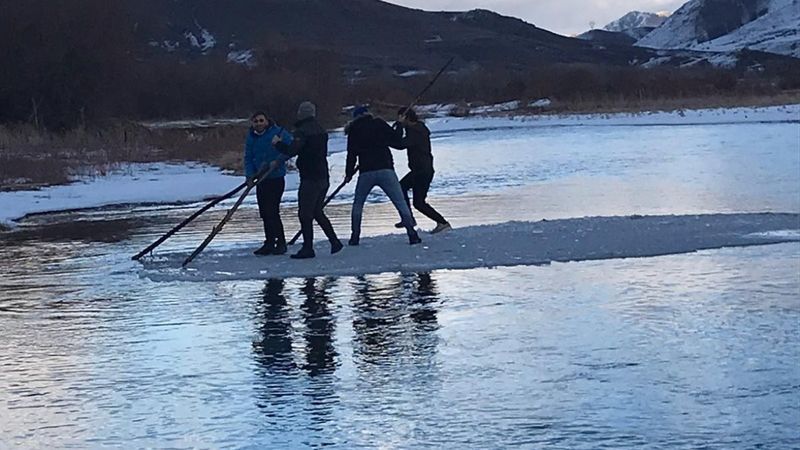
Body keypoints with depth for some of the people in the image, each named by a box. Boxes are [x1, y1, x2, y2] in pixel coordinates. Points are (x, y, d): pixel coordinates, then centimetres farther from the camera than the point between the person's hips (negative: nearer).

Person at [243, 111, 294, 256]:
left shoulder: (278, 132, -11)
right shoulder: (251, 137, 6)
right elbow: (248, 157, 9)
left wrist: (276, 162, -22)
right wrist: (250, 175, -4)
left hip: (276, 178, -6)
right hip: (261, 179, 6)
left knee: (272, 211, -11)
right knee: (264, 213, 9)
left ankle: (280, 243, -2)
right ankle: (269, 243, 18)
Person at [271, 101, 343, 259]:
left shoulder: (302, 131, -14)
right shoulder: (320, 130, 14)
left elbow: (292, 151, -23)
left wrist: (278, 143, -4)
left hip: (310, 179, -8)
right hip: (323, 178, 8)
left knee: (305, 214, -2)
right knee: (317, 212, 18)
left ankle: (308, 248, -2)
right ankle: (334, 242, 15)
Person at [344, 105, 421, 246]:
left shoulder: (353, 130, 9)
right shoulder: (379, 124, 7)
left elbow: (351, 154, 6)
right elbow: (396, 139, 4)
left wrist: (349, 174, 15)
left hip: (366, 172, 1)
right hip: (386, 170, -1)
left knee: (358, 204, 19)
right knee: (400, 203, 2)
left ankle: (355, 236, 12)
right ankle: (412, 234, -7)